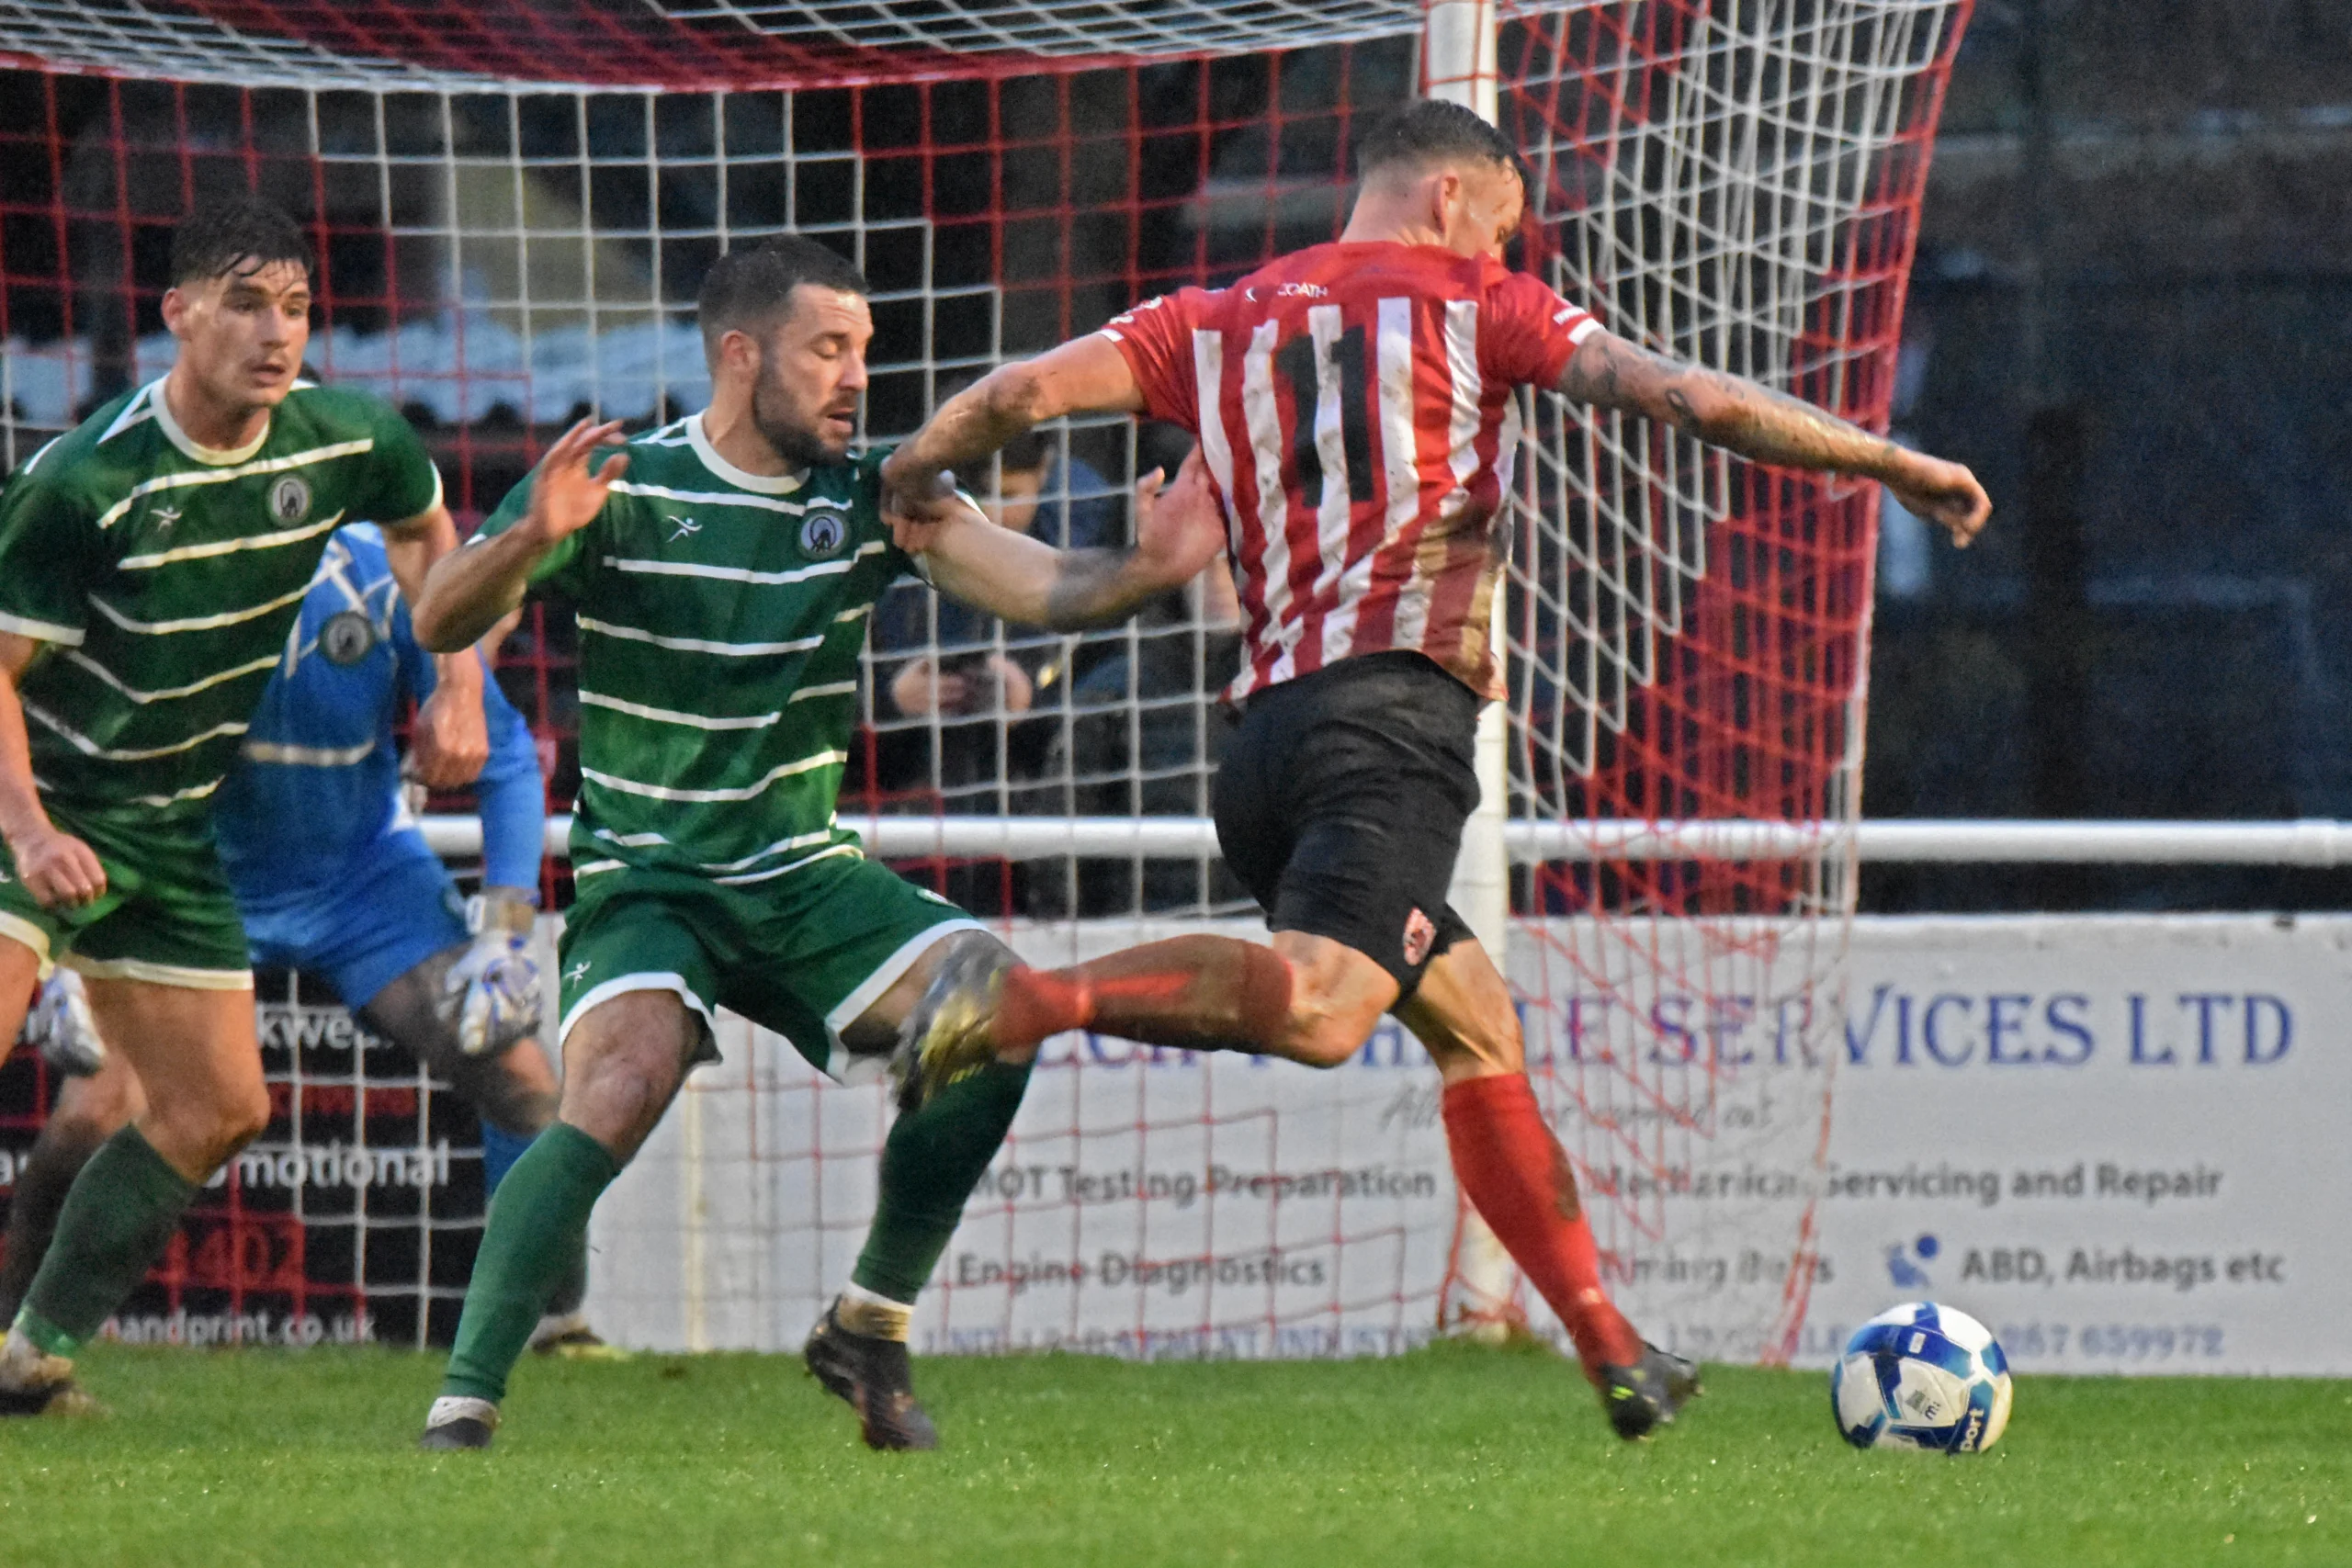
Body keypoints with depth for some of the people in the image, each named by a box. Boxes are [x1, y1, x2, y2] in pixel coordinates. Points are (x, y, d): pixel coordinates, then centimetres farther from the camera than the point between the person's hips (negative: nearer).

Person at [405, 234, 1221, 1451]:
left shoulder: (870, 497, 2)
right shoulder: (623, 487, -9)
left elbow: (1038, 585, -9)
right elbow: (440, 623, -16)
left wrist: (1144, 571, -30)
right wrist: (528, 540, -37)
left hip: (805, 877, 4)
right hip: (646, 882, -4)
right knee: (622, 1084, -31)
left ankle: (869, 1327, 2)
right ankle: (462, 1400, -25)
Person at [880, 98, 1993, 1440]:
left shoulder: (1218, 323, 21)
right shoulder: (1471, 307, 10)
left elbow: (1027, 391, 11)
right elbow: (1693, 400, 3)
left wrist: (912, 485, 29)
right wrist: (1896, 465, 10)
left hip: (1267, 731, 7)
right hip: (1395, 710, -7)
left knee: (1476, 1022, 17)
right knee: (1324, 1008, -28)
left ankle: (1614, 1353, 14)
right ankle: (1030, 999, -46)